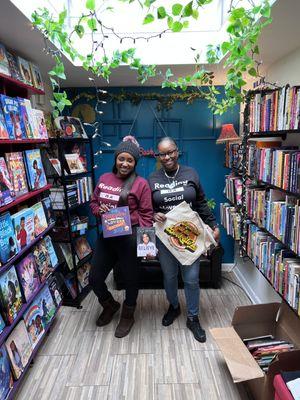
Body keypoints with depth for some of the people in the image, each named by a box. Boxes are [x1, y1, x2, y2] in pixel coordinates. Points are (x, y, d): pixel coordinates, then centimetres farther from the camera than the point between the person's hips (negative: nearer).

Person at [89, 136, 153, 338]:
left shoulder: (141, 183, -9)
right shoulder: (104, 179, 6)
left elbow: (146, 214, -8)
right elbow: (94, 203, 15)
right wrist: (99, 210, -7)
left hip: (129, 238, -5)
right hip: (106, 236, 5)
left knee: (130, 278, 13)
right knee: (95, 278, 12)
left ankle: (128, 316, 41)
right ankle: (110, 305, 44)